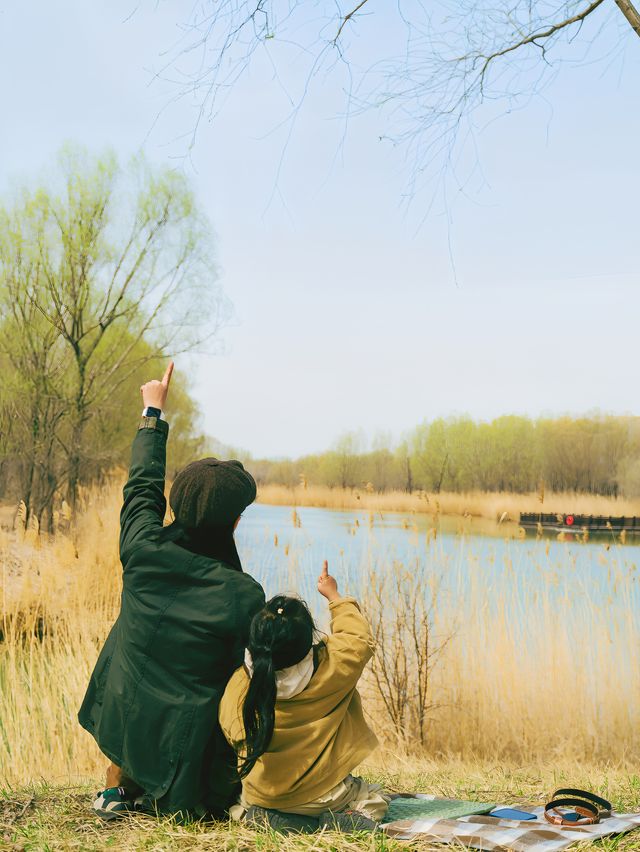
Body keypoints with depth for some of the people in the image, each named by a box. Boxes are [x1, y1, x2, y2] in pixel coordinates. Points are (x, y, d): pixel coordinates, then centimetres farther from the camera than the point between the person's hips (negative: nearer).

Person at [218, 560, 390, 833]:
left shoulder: (239, 685, -17)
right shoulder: (331, 667, -20)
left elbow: (232, 735, 0)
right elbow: (359, 638, 1)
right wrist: (334, 596, 13)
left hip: (261, 797, 2)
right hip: (324, 796, -2)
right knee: (376, 800, 25)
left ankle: (261, 818, 2)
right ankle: (330, 822, -5)